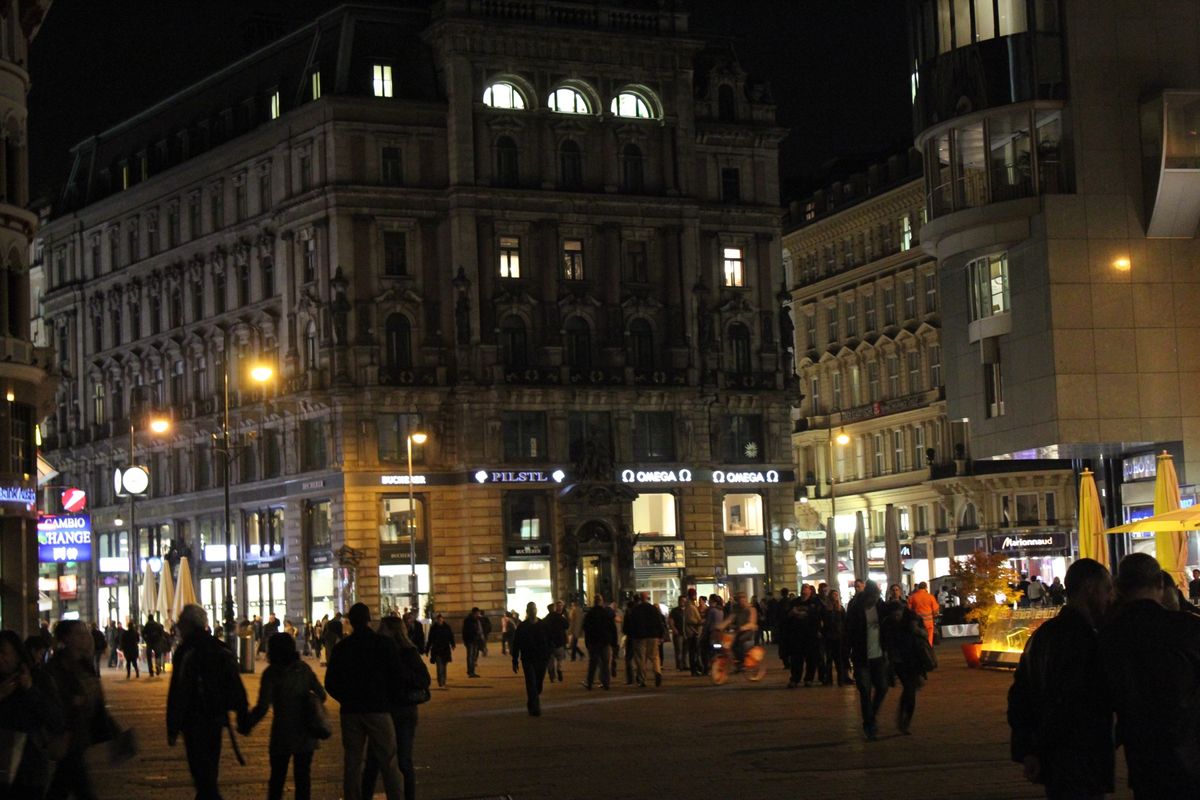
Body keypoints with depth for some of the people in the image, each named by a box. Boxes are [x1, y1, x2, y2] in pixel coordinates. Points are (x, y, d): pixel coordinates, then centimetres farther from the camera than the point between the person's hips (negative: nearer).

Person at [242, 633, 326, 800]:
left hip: (283, 734, -4)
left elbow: (262, 708, -16)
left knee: (277, 777, 8)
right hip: (306, 735, 4)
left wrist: (247, 725, -5)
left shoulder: (272, 673, -11)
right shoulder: (304, 668, 3)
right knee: (303, 777, 10)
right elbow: (321, 695, 8)